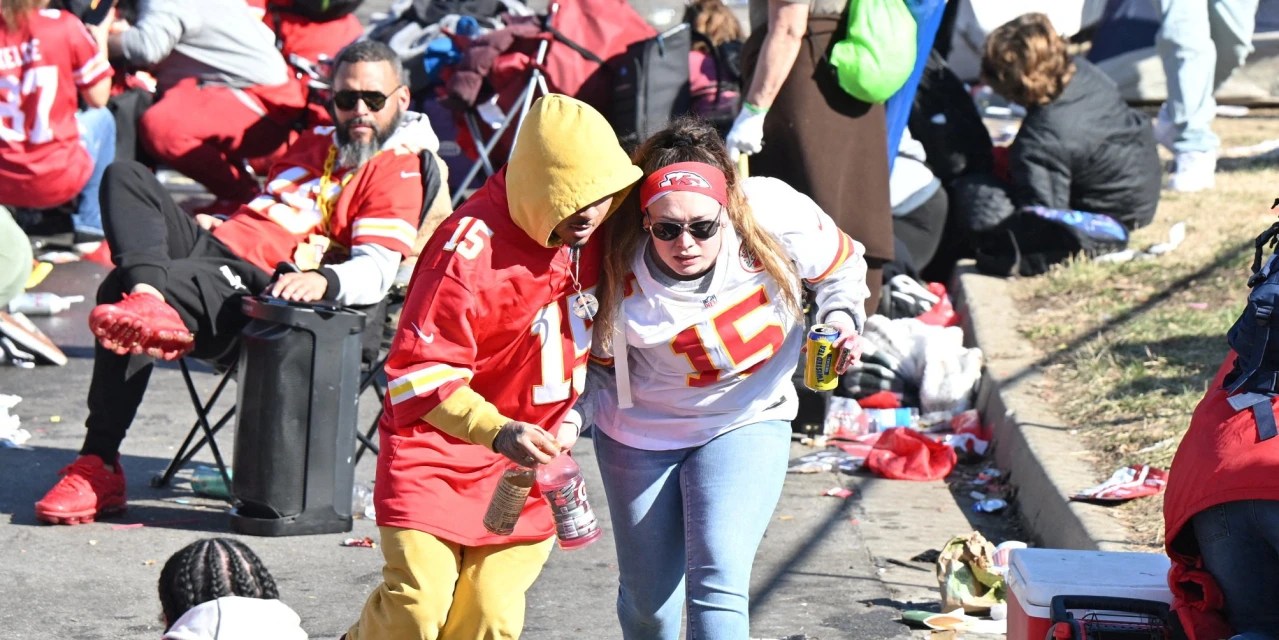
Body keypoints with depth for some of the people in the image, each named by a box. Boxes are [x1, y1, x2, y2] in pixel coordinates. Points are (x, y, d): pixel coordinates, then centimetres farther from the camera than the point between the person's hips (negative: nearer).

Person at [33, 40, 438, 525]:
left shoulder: (397, 170, 1)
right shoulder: (314, 144, 29)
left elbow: (376, 271, -14)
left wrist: (322, 278, -36)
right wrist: (218, 225, 18)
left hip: (252, 286, -9)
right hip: (212, 243, 9)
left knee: (121, 290, -31)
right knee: (127, 176, -10)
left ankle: (100, 468, -32)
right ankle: (148, 299, -38)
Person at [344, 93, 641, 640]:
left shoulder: (593, 233, -2)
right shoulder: (470, 246, -24)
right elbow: (419, 371, -22)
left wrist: (572, 415, 6)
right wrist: (497, 431, -33)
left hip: (529, 453, 6)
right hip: (438, 447, -6)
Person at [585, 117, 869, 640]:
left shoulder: (776, 216, -25)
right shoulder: (618, 271, -25)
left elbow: (842, 265, -4)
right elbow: (601, 366, -8)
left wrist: (840, 317, -21)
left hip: (746, 422, -1)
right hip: (640, 434, 1)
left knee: (718, 584, -21)